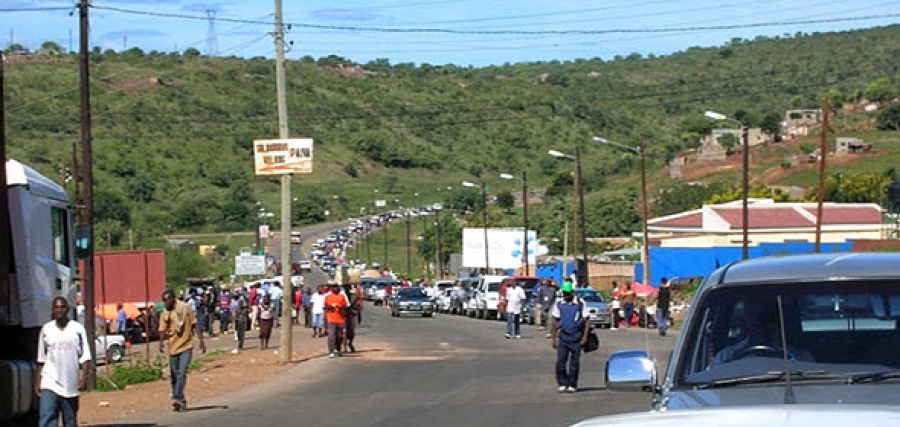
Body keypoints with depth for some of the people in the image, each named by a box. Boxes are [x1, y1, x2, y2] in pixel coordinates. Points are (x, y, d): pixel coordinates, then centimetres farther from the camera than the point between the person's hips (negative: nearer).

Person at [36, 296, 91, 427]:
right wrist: (38, 381, 10)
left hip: (71, 385, 0)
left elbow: (85, 357, -1)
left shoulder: (77, 329, 1)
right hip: (50, 383, 0)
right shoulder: (46, 329, 6)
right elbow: (41, 360, 12)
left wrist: (83, 377, -12)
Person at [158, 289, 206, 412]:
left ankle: (177, 398, -21)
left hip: (186, 346, -3)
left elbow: (194, 325, 4)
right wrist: (161, 342, -23)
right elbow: (162, 330, -3)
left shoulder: (185, 309, -1)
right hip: (173, 347, 3)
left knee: (182, 373, -17)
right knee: (174, 376, 7)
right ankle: (181, 400, 19)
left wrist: (201, 341, 1)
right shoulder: (165, 314, 3)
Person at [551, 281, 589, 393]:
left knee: (574, 362, 3)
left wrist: (585, 336, -6)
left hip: (576, 338, -1)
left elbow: (586, 321, 1)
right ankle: (562, 384, 6)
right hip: (563, 337, 1)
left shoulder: (580, 304, -1)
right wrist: (554, 338, 6)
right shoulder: (559, 305, 6)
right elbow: (556, 322, 9)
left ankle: (572, 385, 12)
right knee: (560, 362, -6)